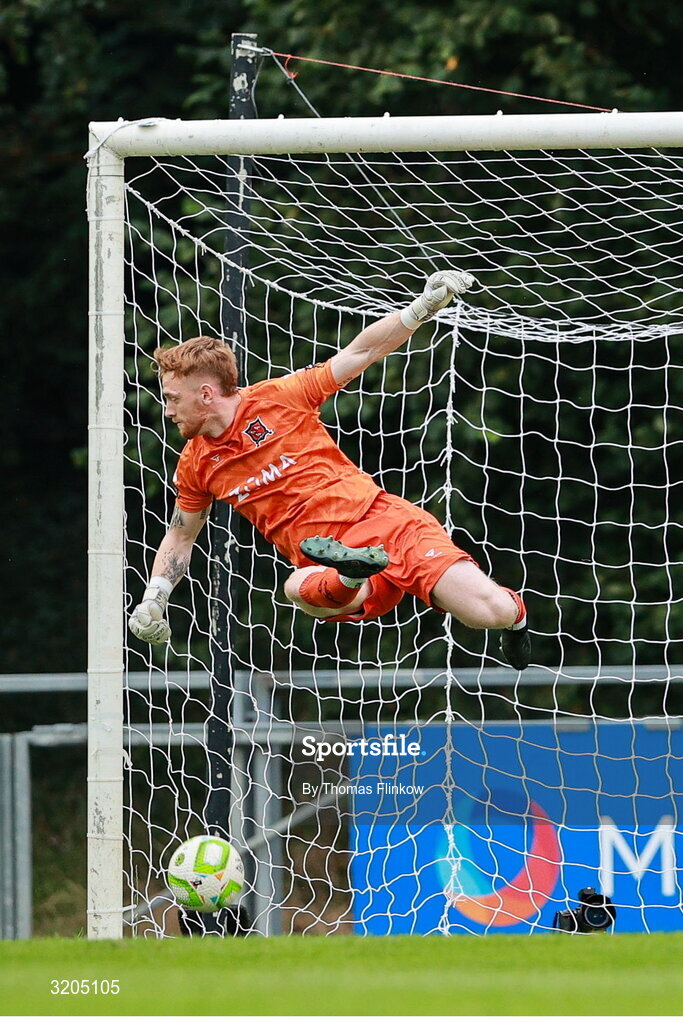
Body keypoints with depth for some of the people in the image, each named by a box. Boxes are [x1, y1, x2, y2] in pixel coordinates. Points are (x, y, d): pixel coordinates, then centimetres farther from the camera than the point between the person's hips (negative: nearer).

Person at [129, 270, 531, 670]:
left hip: (383, 521, -2)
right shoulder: (196, 465, 11)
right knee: (300, 588, -38)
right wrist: (152, 600, 12)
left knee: (494, 612, -15)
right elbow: (181, 537, 27)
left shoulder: (278, 398, -2)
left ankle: (513, 612, 15)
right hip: (325, 561, 2)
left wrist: (425, 306, -10)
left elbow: (361, 353, 2)